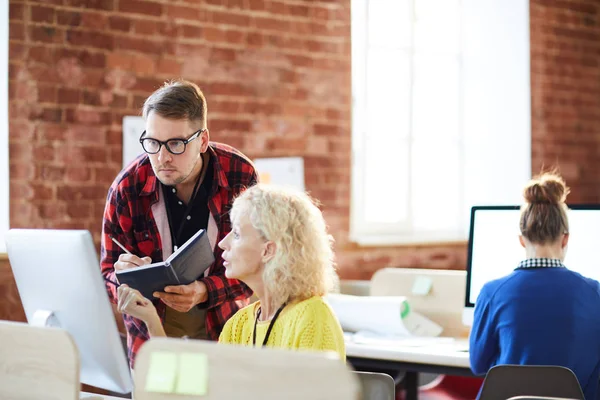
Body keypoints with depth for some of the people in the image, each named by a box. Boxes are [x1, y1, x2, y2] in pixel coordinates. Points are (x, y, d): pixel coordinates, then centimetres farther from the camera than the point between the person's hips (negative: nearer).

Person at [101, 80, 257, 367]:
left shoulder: (241, 176, -10)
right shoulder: (127, 187, -9)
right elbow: (107, 277, -1)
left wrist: (205, 292, -25)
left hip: (225, 324, 0)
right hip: (151, 330, 1)